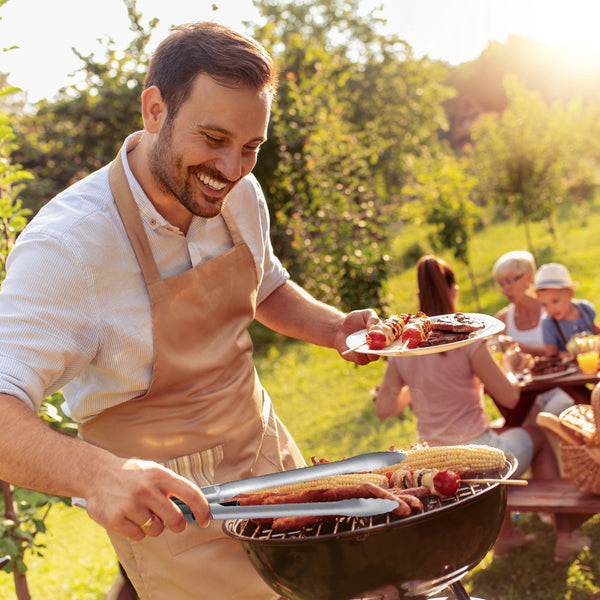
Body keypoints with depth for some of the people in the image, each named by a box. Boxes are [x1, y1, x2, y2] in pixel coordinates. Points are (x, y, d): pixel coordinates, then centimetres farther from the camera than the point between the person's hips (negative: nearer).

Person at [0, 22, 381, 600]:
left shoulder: (239, 195, -5)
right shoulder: (64, 246, -26)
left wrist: (334, 328, -5)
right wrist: (98, 474, -51)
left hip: (266, 451, 7)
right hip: (167, 503, -6)